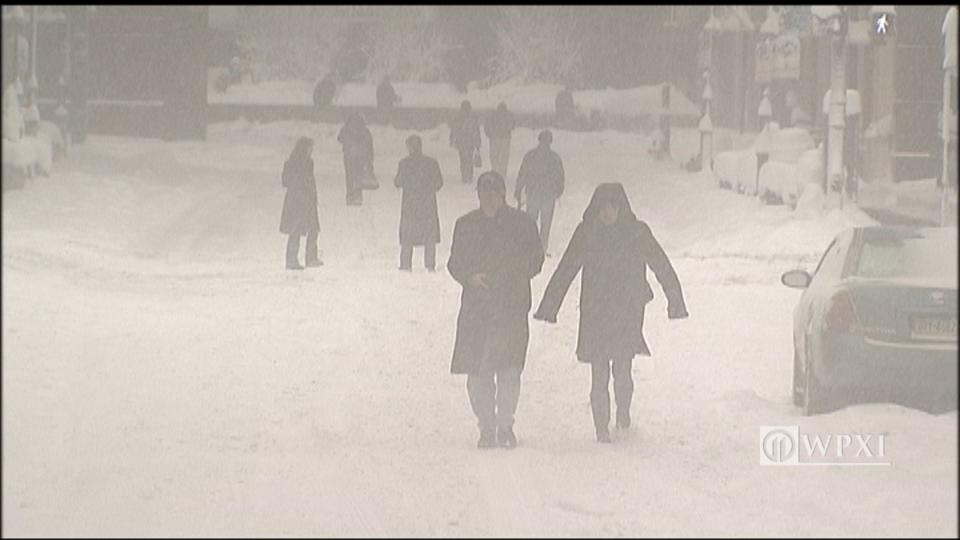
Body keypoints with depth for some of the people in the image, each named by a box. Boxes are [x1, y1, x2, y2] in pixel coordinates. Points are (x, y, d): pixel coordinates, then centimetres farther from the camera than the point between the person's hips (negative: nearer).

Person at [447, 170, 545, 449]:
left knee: (508, 369, -8)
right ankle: (486, 428, 11)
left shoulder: (521, 223, 5)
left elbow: (535, 259, 9)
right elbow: (455, 263, 12)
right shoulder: (466, 225, 10)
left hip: (512, 306, -2)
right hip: (476, 306, 2)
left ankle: (505, 426, 8)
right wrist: (470, 277, -8)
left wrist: (521, 275, -9)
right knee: (478, 373, -2)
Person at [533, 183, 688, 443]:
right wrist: (548, 307, -1)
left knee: (622, 371, -3)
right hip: (595, 312, 1)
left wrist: (675, 301, 5)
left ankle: (623, 417, 23)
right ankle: (602, 430, 7)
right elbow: (565, 271, 2)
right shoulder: (586, 234, 0)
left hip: (628, 313, 0)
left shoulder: (637, 232, -1)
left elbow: (662, 268, 6)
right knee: (599, 375, -1)